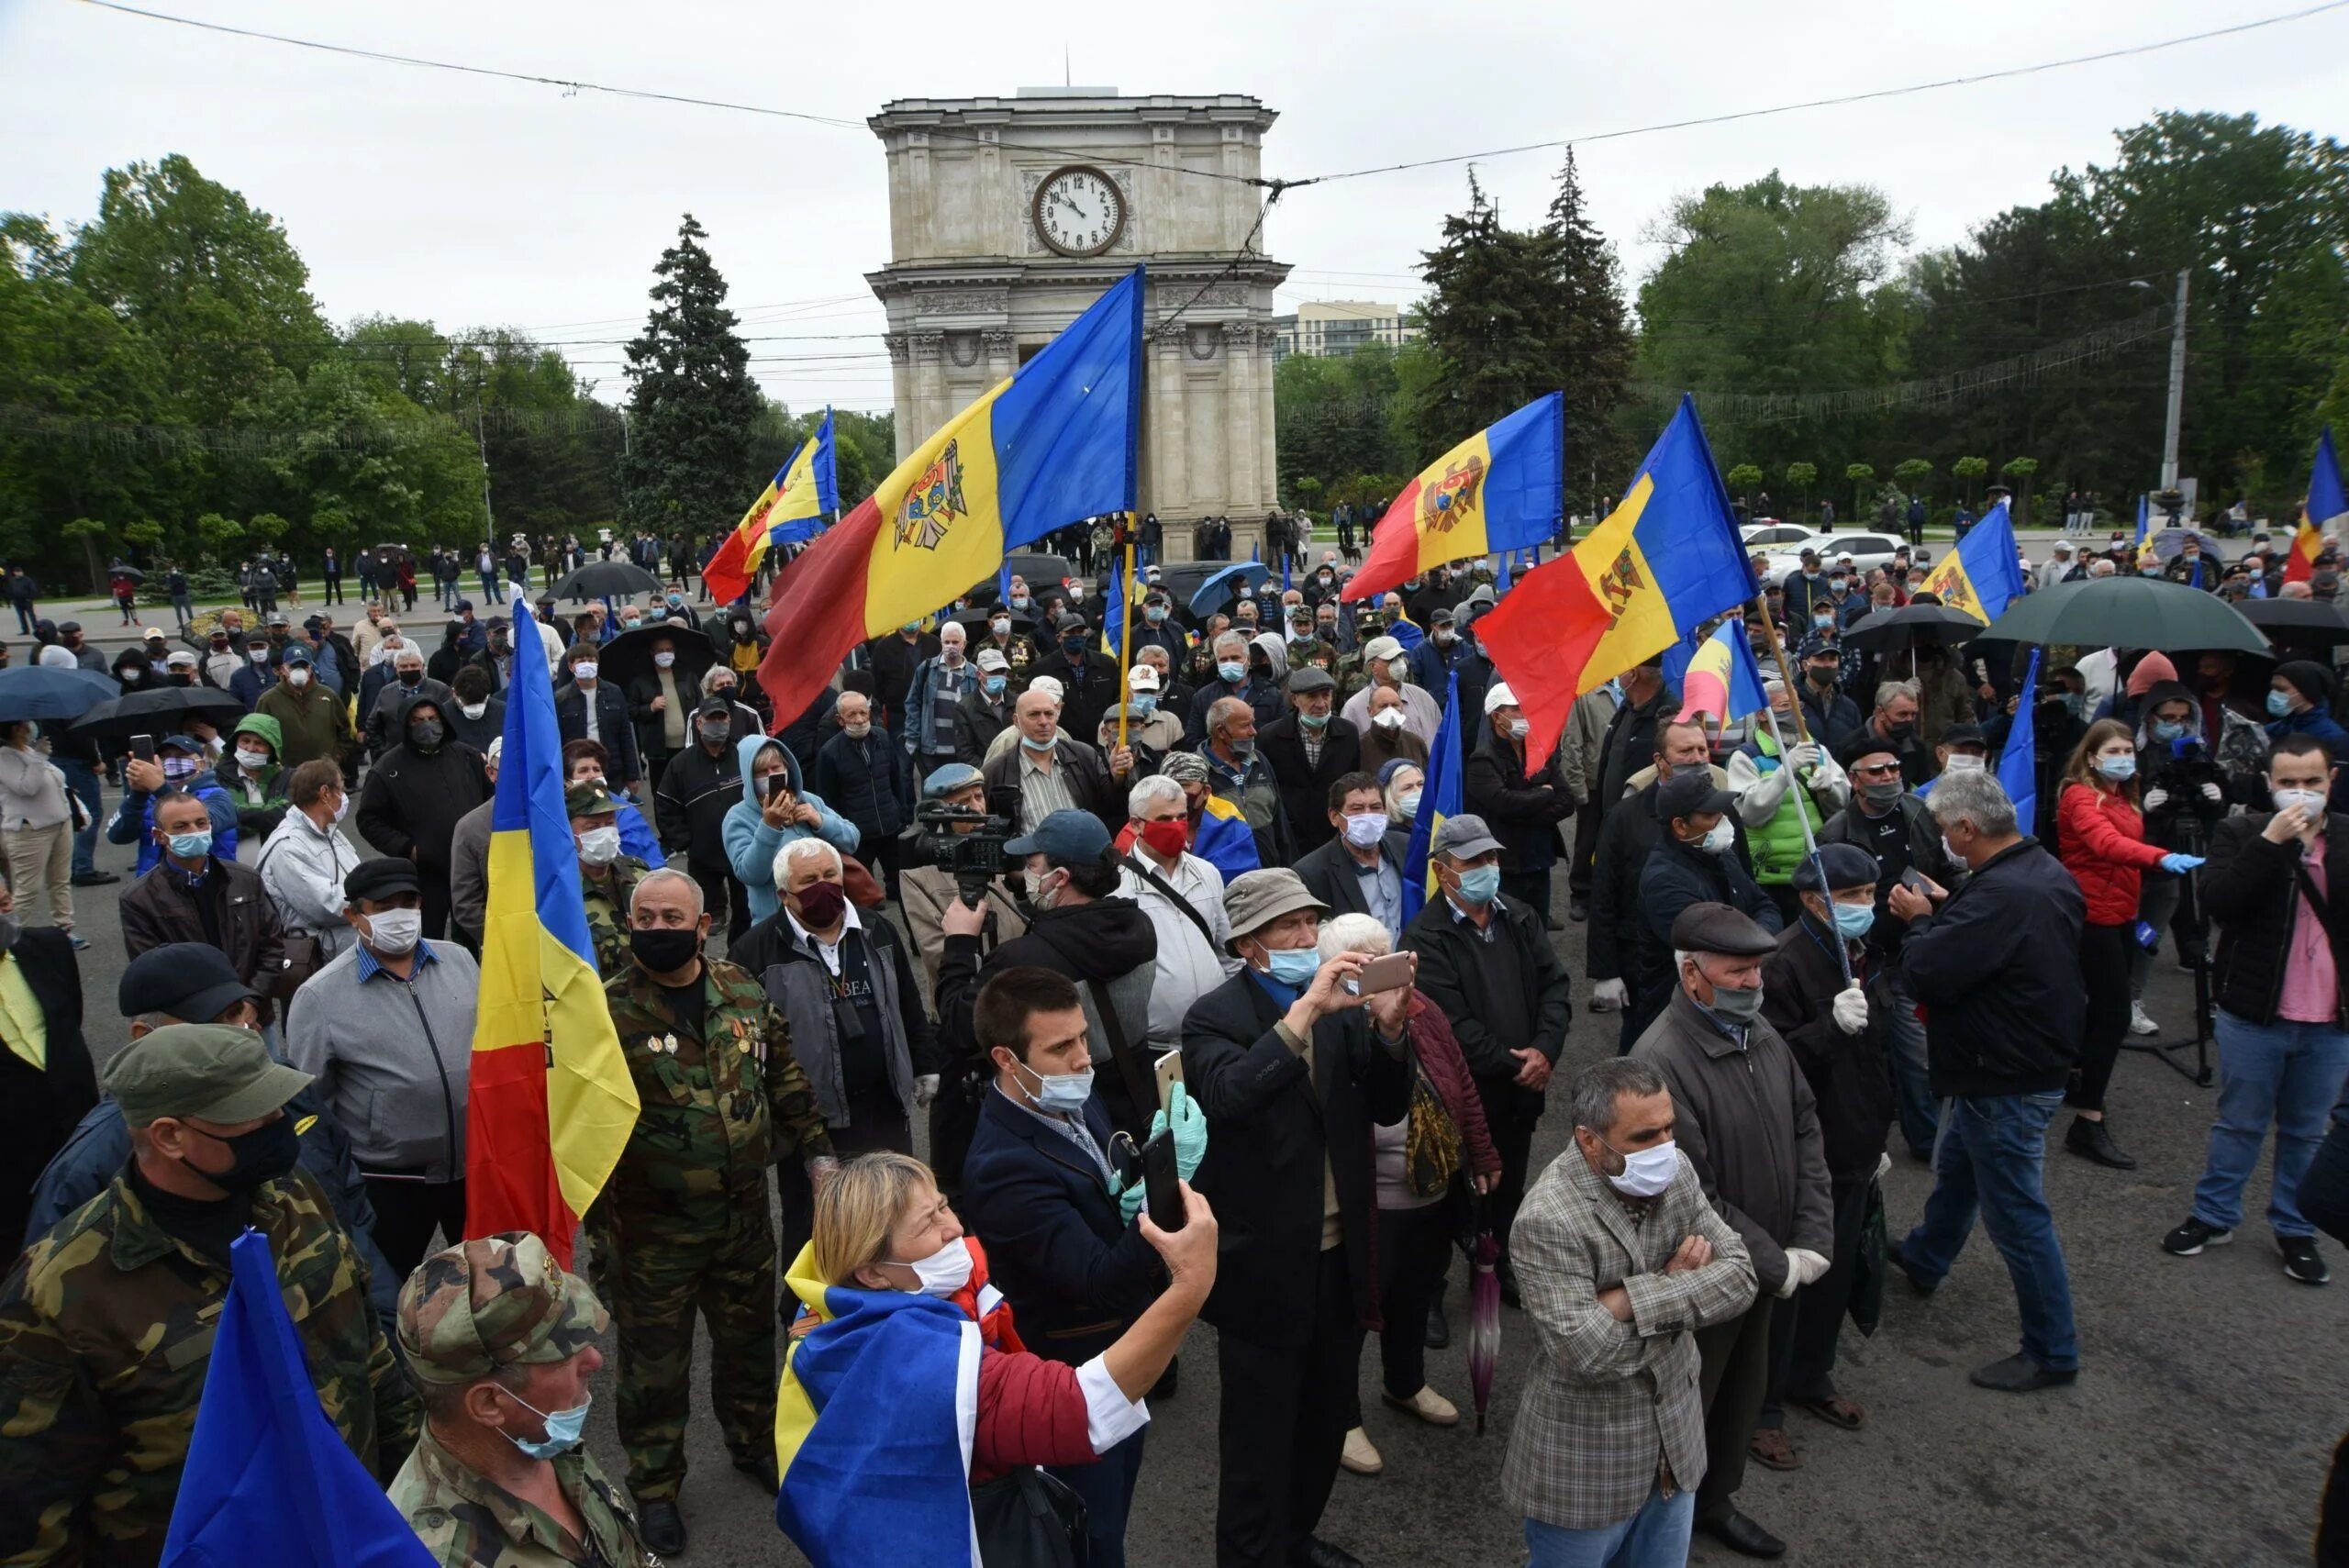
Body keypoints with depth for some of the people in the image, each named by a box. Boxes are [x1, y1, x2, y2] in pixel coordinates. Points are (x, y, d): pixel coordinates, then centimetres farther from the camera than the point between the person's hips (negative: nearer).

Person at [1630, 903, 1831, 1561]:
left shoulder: (1758, 1031, -3)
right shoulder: (1663, 1062, -29)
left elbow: (1806, 1131, 3)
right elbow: (1695, 1201, -26)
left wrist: (1812, 1242, -5)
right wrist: (1778, 1267, -16)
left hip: (1766, 1271, 8)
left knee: (1744, 1392, 25)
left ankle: (1715, 1501, 49)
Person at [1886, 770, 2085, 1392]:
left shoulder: (2000, 895, -31)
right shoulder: (2047, 871, 2)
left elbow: (1926, 973, -28)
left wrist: (1919, 921, -10)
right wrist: (1942, 915, 1)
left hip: (2008, 1083, -11)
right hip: (2037, 1055, 11)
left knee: (2017, 1214, 3)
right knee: (1954, 1164, 29)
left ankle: (2052, 1353, 18)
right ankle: (1924, 1258, 52)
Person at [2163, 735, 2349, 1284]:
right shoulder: (2242, 832, -5)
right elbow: (2217, 902, -19)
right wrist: (2269, 842, -24)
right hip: (2253, 1014, -2)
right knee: (2238, 1124, 12)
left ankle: (2295, 1229, 29)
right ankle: (2214, 1216, 26)